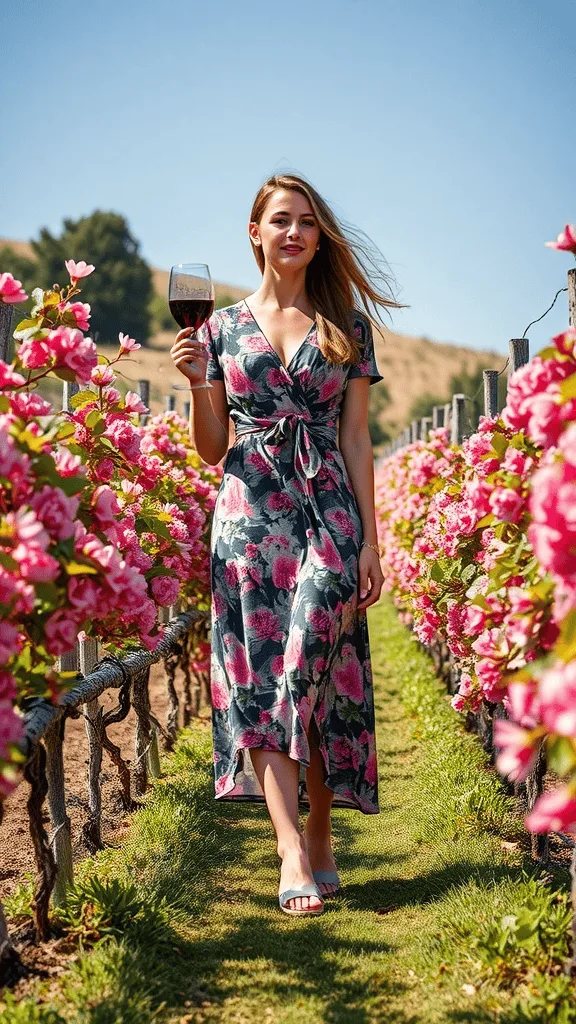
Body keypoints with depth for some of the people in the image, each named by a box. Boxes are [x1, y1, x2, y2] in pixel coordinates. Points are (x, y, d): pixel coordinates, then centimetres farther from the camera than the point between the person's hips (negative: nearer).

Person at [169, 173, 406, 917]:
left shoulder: (347, 327, 10)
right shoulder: (222, 327, 11)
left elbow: (356, 440, 7)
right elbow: (211, 449, 11)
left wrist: (370, 542, 1)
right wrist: (198, 383, -7)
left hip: (329, 517, 0)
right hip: (249, 515, 1)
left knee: (316, 673, -7)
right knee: (260, 679, -9)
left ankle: (318, 836, 7)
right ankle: (294, 851, -13)